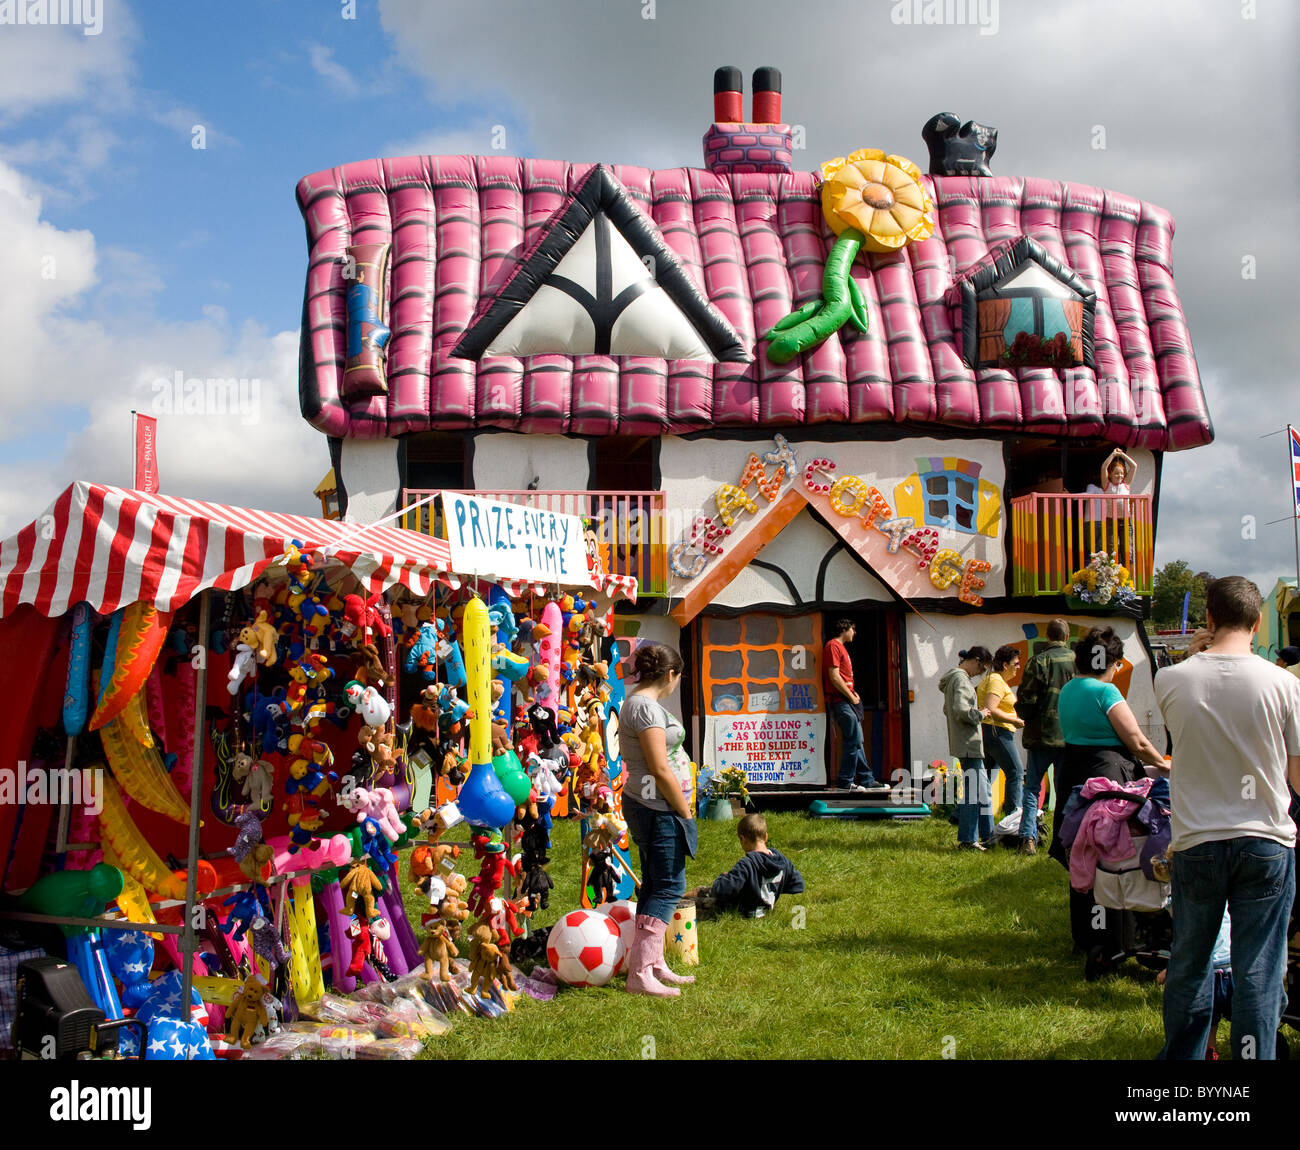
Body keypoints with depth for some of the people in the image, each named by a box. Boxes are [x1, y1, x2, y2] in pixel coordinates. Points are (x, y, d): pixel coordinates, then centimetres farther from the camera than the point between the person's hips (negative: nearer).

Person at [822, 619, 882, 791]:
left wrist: (853, 694, 10)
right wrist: (852, 697, -12)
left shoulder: (840, 647, 22)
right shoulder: (833, 646, -10)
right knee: (853, 741, -11)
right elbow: (834, 677, -17)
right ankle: (846, 781, -7)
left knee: (857, 741, 12)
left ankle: (866, 779, 17)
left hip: (848, 701, 10)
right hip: (841, 701, -10)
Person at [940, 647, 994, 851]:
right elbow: (960, 710, -27)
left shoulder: (958, 677, 17)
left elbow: (948, 709, 23)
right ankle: (967, 840, -2)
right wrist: (980, 714, -11)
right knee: (971, 791, -6)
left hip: (970, 744, 11)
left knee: (982, 789, 16)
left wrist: (977, 712, 14)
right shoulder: (960, 678, -15)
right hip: (968, 744, -11)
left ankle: (988, 836, 23)